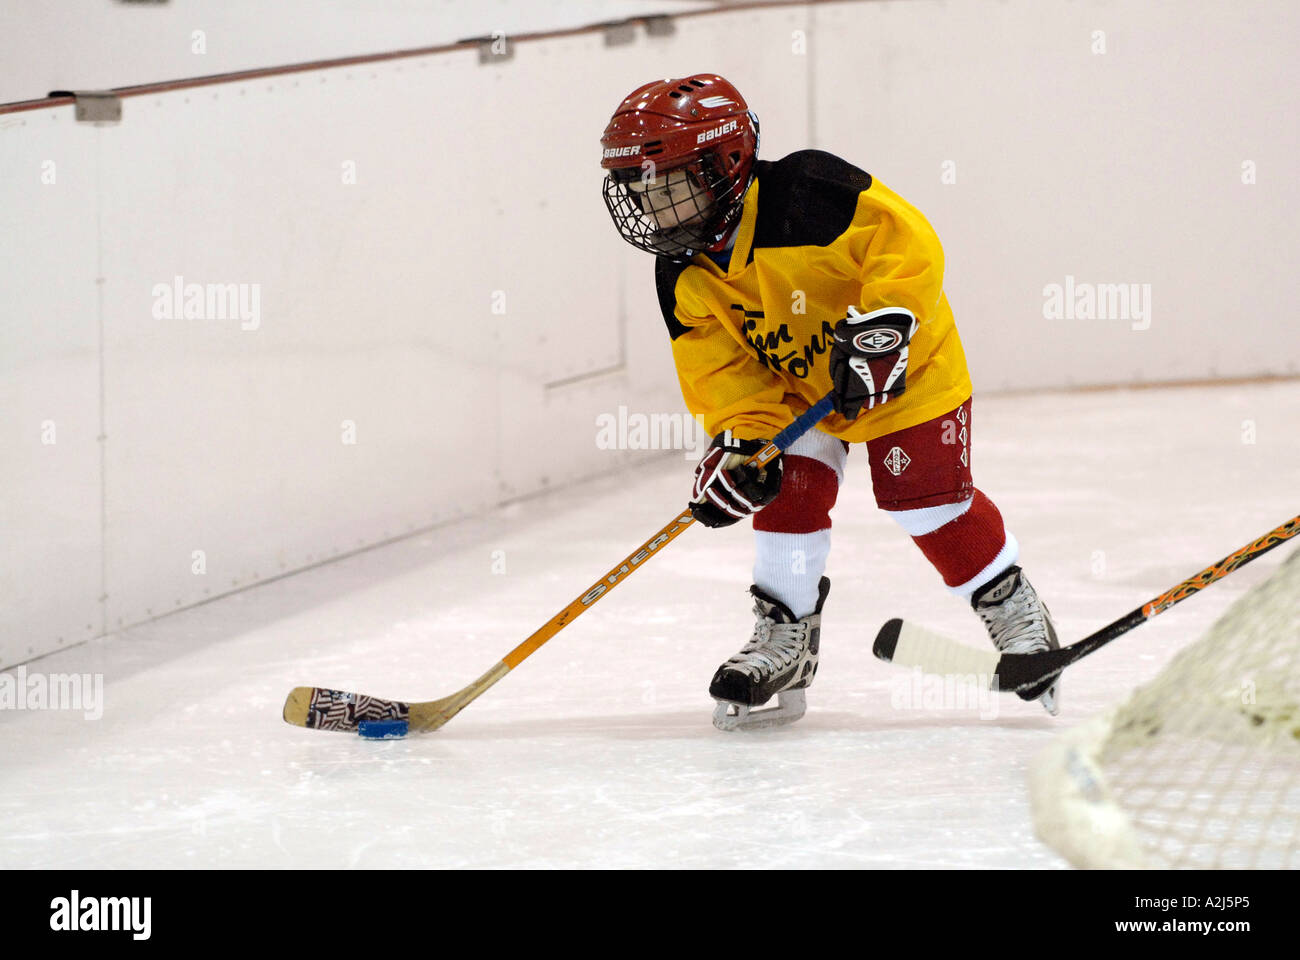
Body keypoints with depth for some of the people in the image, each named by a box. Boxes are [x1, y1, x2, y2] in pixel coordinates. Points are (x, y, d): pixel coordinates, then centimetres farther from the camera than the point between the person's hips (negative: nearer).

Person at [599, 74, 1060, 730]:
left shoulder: (806, 196, -33)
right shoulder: (684, 280, -10)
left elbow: (907, 241, -35)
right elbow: (718, 368, -9)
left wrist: (882, 323, -42)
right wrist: (739, 441, -24)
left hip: (904, 367, -6)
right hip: (794, 388, 6)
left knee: (928, 496, -5)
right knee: (788, 492, -6)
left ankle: (1014, 611, 14)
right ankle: (784, 640, 6)